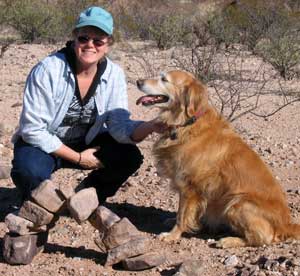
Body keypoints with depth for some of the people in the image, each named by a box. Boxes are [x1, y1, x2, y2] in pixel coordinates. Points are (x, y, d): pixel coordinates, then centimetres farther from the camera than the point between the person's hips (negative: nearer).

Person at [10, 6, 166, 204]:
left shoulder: (114, 74, -12)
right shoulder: (48, 70, -24)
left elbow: (120, 127, -15)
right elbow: (32, 129, -22)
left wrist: (150, 126, -37)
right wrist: (78, 158, -21)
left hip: (86, 142, 4)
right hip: (44, 144, -4)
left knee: (130, 157, -17)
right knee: (30, 172, -35)